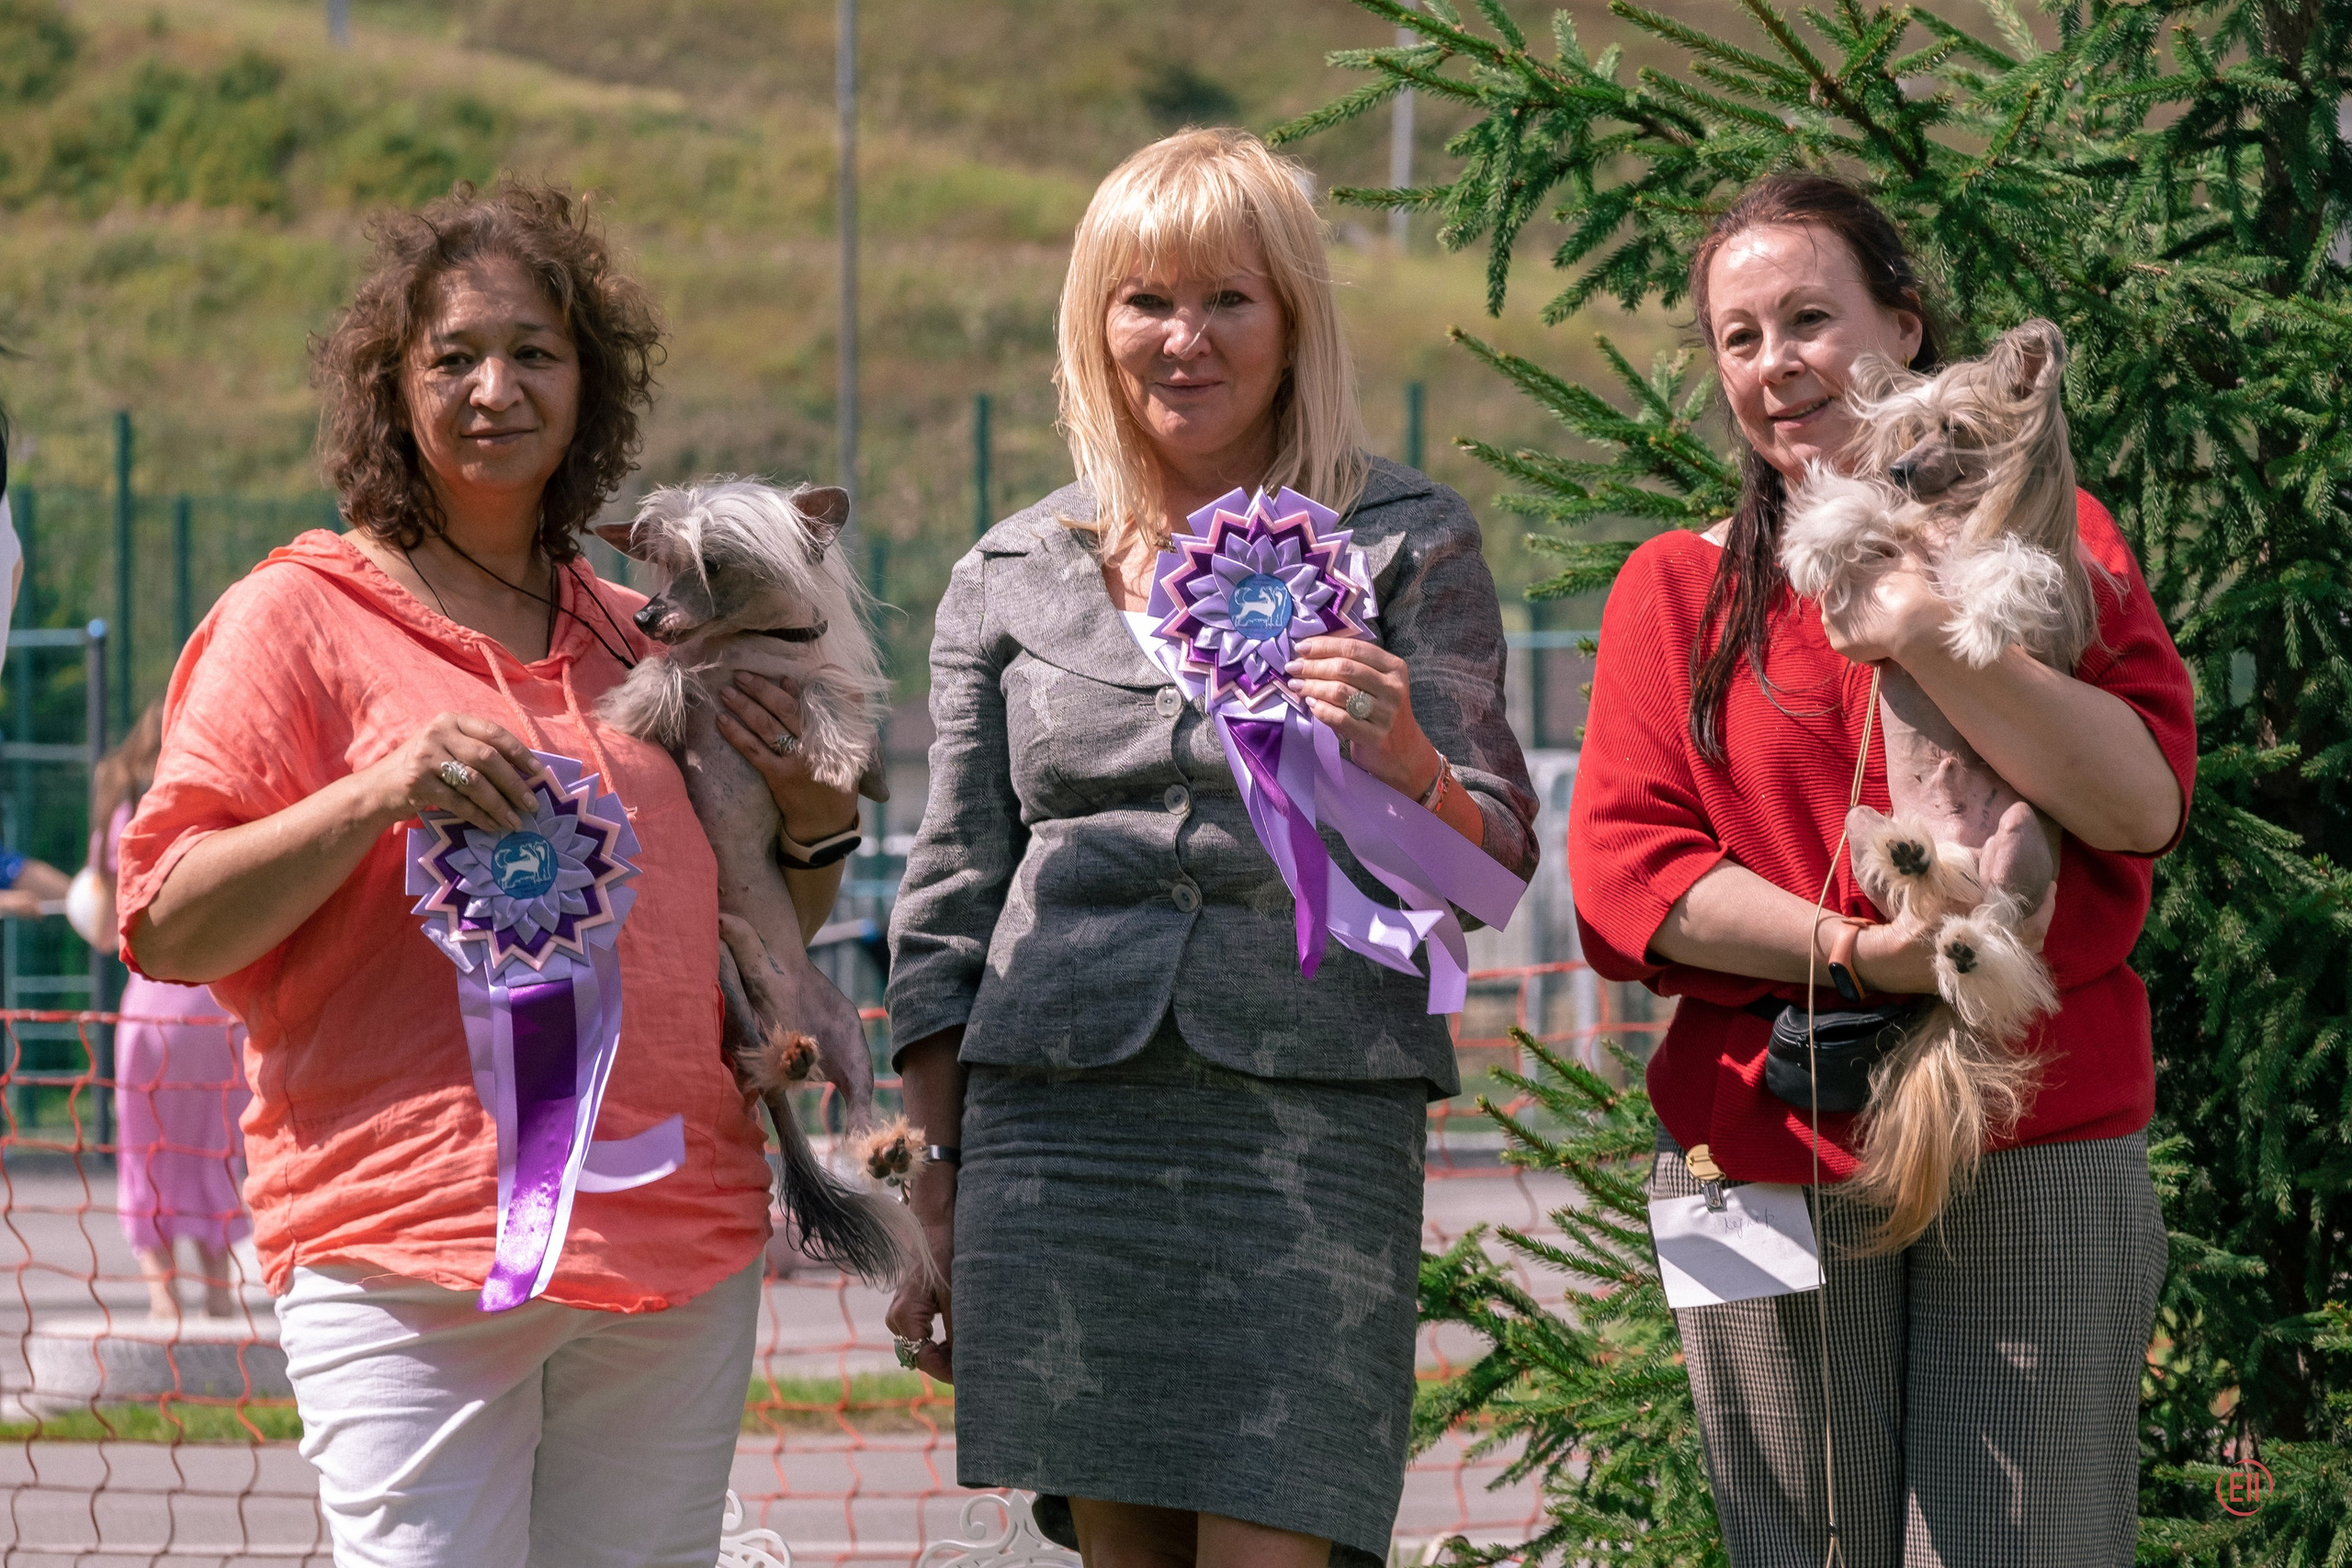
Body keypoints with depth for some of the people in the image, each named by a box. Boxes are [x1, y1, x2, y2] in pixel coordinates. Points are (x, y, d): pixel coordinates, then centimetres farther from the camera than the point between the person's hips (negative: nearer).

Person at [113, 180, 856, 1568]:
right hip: (411, 1245, -5)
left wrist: (817, 823, 8)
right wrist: (374, 797, -18)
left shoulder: (645, 645, 18)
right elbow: (169, 931, -5)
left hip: (678, 1246, 5)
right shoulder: (298, 619, 2)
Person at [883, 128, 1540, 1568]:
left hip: (1314, 1117, -2)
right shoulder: (1010, 578, 14)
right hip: (1058, 1116, 2)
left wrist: (1402, 766, -19)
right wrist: (934, 1194, 11)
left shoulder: (1408, 544, 7)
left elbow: (1498, 871, 3)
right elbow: (951, 907, 16)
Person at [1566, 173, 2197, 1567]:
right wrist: (1853, 953, -13)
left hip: (2039, 1164, -1)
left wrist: (1933, 643, -19)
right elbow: (1622, 873, 1)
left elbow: (2145, 802, -6)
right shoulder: (1678, 589, 13)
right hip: (1769, 1157, 1)